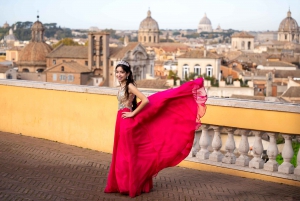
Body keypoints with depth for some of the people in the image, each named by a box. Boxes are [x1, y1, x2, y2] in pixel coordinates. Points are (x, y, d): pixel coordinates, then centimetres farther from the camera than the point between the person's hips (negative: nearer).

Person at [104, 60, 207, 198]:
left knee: (128, 154, -4)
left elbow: (146, 100, -22)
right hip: (121, 122, 9)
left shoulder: (130, 86, -12)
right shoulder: (122, 87, 13)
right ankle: (123, 184, 20)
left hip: (128, 123, -9)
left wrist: (133, 114, -17)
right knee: (121, 154, 12)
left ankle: (132, 186, 4)